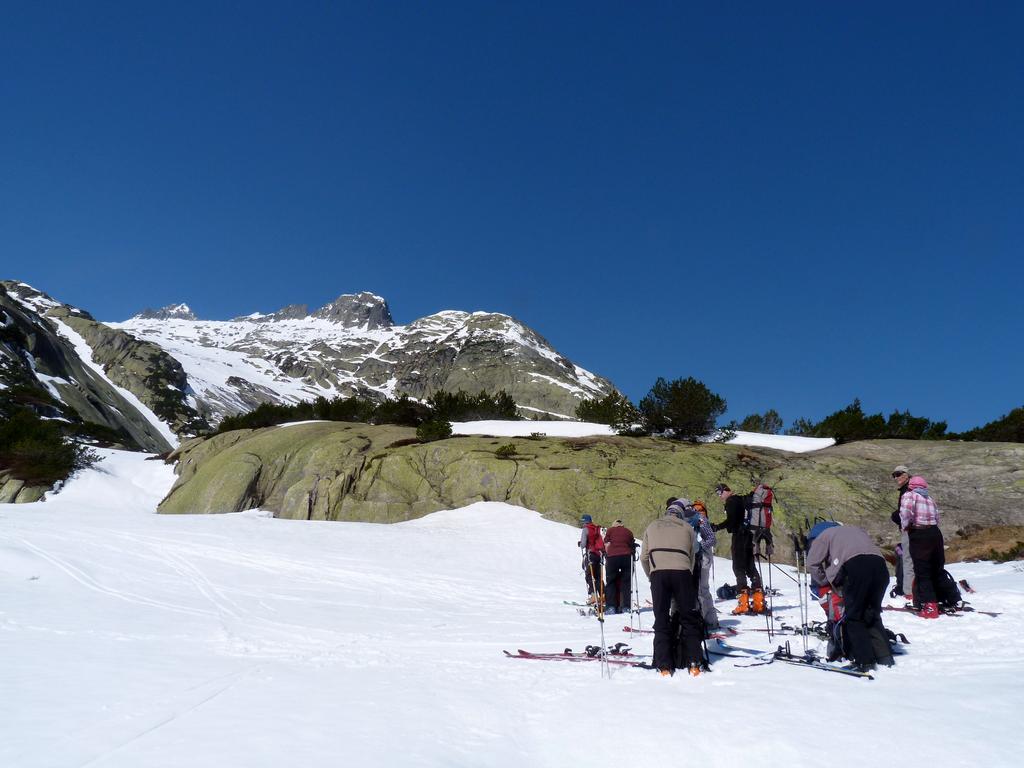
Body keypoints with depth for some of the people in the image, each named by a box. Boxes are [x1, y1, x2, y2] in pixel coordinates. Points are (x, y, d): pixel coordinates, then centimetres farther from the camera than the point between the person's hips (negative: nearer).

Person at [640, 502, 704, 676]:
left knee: (661, 619, 5)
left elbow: (644, 557, 17)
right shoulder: (687, 527, 19)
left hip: (658, 572, 1)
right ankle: (693, 663, 5)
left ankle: (664, 665, 1)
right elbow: (693, 555, 15)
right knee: (688, 618, 9)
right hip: (682, 572, 0)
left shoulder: (652, 527, 22)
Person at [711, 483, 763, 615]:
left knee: (738, 567, -7)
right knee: (750, 566, 13)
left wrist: (717, 527, -14)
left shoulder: (731, 501, -8)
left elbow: (731, 520, -19)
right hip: (748, 535, 9)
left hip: (739, 535, -9)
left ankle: (743, 603, -13)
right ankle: (759, 601, 13)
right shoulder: (740, 499, 20)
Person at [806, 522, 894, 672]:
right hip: (880, 566, 6)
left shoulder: (824, 535, 21)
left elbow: (812, 564, 12)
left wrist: (825, 584, 25)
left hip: (855, 566, -6)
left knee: (853, 617, 6)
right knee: (872, 615, 21)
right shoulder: (857, 530, 38)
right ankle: (884, 657, 17)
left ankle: (864, 661, -1)